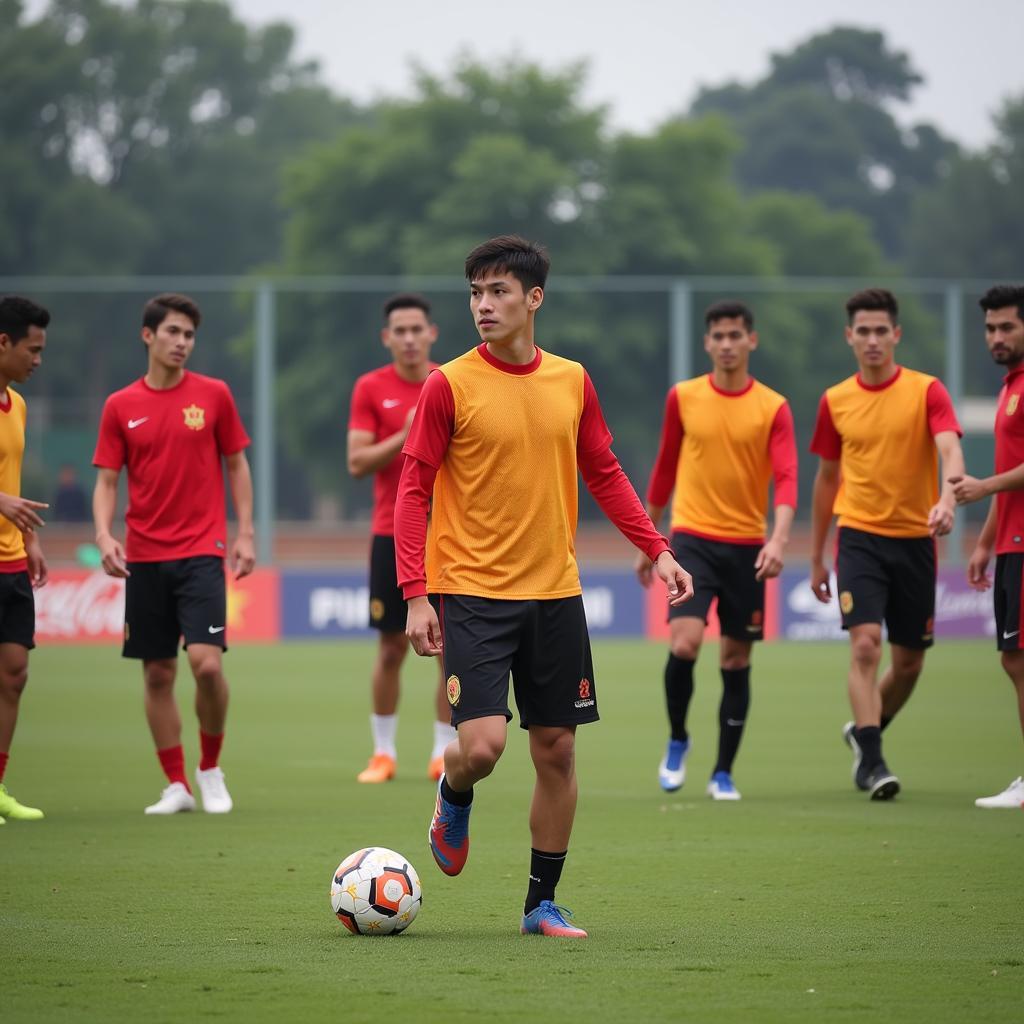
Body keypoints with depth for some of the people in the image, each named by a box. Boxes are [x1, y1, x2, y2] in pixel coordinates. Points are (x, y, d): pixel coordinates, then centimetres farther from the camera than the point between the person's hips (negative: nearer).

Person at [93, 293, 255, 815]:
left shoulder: (213, 395, 3)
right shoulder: (120, 407, 5)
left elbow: (237, 465, 9)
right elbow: (106, 480, 6)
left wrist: (245, 533, 1)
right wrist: (104, 535, -11)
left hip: (201, 552, -2)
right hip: (144, 557, 2)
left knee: (207, 663, -15)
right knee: (157, 674, 4)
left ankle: (210, 768, 6)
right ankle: (176, 786, 12)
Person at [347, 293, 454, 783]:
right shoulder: (370, 388, 0)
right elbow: (357, 462, -7)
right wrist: (405, 436, -19)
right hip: (393, 535, -1)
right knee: (392, 647, 2)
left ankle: (443, 753, 8)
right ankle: (383, 753, 13)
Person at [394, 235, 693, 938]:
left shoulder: (572, 381, 6)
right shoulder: (449, 385, -6)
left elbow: (604, 475, 15)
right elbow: (414, 491, -6)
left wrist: (657, 550, 5)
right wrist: (416, 595, -14)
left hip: (554, 592, 4)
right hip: (472, 592, -4)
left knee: (557, 749, 5)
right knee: (482, 744, -16)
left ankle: (543, 903, 17)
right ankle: (454, 800, 20)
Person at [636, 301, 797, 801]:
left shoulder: (773, 407, -1)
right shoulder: (683, 397, 4)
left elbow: (786, 478, -11)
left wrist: (779, 539, -27)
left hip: (746, 547, 0)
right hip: (693, 539, 0)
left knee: (736, 660, 5)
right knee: (684, 644, -18)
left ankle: (723, 773, 15)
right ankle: (677, 740, 6)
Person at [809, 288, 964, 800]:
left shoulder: (926, 391, -4)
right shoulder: (835, 401, 5)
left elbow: (950, 450, -19)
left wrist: (947, 499, -41)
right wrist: (816, 557, 15)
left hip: (914, 540, 0)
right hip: (859, 537, 0)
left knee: (909, 661, 9)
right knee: (865, 644, -17)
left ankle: (865, 732, 35)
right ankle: (871, 762, -13)